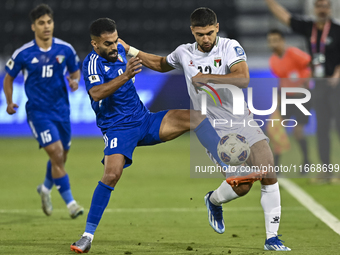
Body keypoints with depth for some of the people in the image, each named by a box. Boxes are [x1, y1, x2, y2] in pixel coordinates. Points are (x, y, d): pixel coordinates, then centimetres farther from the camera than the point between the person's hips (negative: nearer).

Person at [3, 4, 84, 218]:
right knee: (57, 154, -16)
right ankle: (70, 202, -9)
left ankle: (46, 189, 43)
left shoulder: (66, 49, -2)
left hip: (61, 110, 4)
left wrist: (75, 80, -9)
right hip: (38, 111, -4)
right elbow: (9, 77, 6)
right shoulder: (23, 54, -8)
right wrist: (9, 102, -6)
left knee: (61, 157, 14)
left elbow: (75, 70, 14)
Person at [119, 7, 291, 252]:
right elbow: (161, 64, 26)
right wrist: (129, 50, 22)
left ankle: (272, 238, 4)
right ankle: (214, 201, 21)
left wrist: (206, 77, -26)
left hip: (243, 122, 1)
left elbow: (243, 79, -24)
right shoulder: (184, 53, 3)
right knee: (241, 185, -15)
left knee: (269, 177, -8)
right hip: (215, 131, -1)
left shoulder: (230, 47, -7)